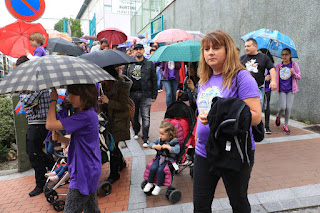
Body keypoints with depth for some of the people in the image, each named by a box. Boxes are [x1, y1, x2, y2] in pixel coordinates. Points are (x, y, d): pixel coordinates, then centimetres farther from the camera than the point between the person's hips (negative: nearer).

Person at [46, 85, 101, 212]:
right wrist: (61, 139, -1)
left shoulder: (85, 116, -23)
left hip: (84, 174, -10)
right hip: (89, 171, 10)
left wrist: (53, 100, -11)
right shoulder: (90, 114, 10)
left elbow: (50, 124, -24)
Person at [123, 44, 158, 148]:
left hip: (145, 94, -2)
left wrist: (154, 95, -1)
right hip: (132, 93, 2)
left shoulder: (150, 64, 5)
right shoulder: (129, 63, 8)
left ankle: (145, 139, 3)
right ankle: (136, 132, 37)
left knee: (145, 117, -4)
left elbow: (154, 80, 4)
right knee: (134, 115, 14)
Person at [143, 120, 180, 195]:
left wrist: (168, 147, -28)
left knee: (160, 170, -24)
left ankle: (158, 186, -3)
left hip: (169, 160, -5)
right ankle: (150, 183, 6)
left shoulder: (174, 141, -12)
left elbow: (177, 150, -26)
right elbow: (151, 144, 12)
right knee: (153, 168, -17)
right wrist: (155, 146, -9)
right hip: (160, 157, 5)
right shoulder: (160, 139, 5)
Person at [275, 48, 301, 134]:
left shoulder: (294, 64, 2)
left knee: (288, 108, -4)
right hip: (282, 89, 0)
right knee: (283, 107, -9)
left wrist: (293, 73, -16)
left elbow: (299, 77, 4)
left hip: (290, 89, 0)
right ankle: (278, 116, 25)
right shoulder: (279, 66, 6)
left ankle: (285, 126, 10)